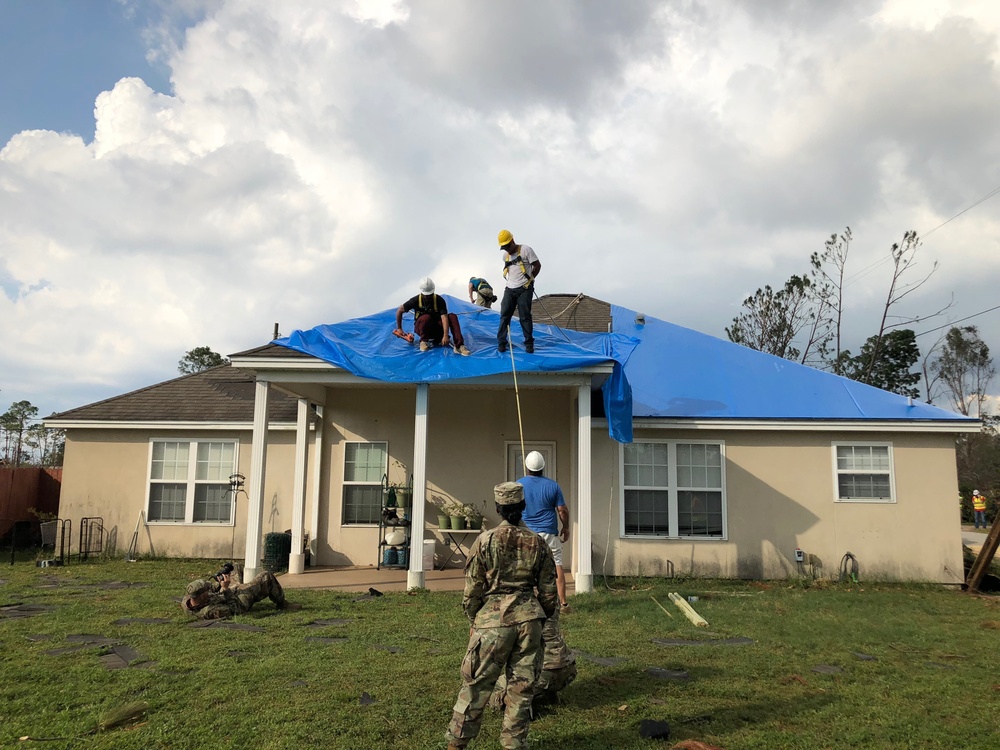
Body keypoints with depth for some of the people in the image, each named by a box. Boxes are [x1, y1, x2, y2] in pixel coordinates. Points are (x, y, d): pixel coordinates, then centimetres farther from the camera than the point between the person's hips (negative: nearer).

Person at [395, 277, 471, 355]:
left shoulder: (439, 300, -16)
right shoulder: (416, 300, -15)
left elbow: (444, 317, -28)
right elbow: (399, 311, -3)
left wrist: (445, 335, -42)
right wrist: (399, 328, 1)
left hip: (436, 328, 1)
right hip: (421, 327, -1)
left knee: (452, 316, -25)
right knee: (426, 317, -36)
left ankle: (459, 345, -39)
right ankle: (423, 341, -15)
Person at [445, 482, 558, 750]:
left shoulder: (485, 541, -6)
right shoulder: (537, 543, 1)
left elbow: (472, 587, -3)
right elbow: (548, 589, 7)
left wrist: (473, 620, 12)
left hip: (492, 620, -2)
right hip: (529, 619, 2)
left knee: (477, 683, 8)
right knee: (522, 686, 11)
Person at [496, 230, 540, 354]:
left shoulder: (525, 250, -6)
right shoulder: (505, 255, 13)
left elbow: (537, 265, -4)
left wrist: (529, 280, 2)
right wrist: (511, 281, 13)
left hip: (524, 289, -5)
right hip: (509, 289, 5)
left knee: (525, 316, -5)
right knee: (504, 315, -1)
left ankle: (529, 343, 4)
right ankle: (501, 342, 2)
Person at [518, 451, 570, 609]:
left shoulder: (518, 485, -3)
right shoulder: (553, 485, -3)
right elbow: (562, 510, 0)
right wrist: (566, 528, 14)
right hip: (549, 532, 0)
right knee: (557, 565, 5)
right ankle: (562, 602, 4)